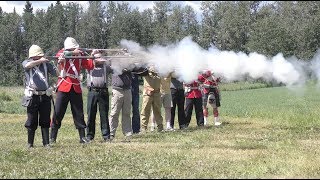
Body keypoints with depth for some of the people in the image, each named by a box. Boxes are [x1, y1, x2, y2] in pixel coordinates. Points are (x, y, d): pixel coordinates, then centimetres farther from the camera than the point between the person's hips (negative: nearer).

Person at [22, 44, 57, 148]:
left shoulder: (45, 63, 8)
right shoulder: (26, 63, 2)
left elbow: (56, 73, 6)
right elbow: (27, 65, -22)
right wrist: (40, 61, -20)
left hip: (45, 96, 2)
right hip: (33, 97, -2)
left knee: (45, 121, 5)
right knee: (32, 121, 2)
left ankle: (46, 143, 11)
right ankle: (30, 143, 13)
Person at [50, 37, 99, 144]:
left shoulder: (80, 55, 6)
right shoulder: (62, 53, -1)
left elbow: (90, 67, 1)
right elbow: (60, 56, -25)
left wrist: (92, 56, -13)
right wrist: (73, 53, -30)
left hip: (76, 87, 3)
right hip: (64, 87, -2)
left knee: (79, 113, 6)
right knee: (58, 113, -2)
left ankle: (82, 137, 12)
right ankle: (52, 137, 5)